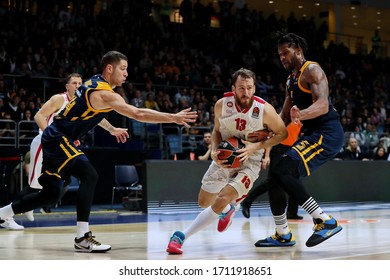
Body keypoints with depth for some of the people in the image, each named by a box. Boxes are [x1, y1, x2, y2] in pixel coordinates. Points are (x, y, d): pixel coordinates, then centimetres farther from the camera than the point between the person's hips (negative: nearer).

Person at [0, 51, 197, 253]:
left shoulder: (94, 83, 9)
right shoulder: (105, 93, -19)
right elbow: (138, 114, -28)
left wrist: (112, 130, 28)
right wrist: (174, 118, -26)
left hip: (54, 138, 10)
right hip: (58, 138, -10)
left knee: (51, 194, 13)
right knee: (89, 176, -23)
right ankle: (82, 238, -24)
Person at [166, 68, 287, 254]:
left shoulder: (265, 110, -22)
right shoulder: (222, 105, -14)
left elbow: (282, 134, -9)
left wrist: (256, 147, -21)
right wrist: (214, 152, -15)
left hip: (248, 162, -4)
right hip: (224, 158, 4)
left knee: (220, 202, -23)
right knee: (203, 202, 15)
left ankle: (182, 236, -10)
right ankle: (228, 209, 49)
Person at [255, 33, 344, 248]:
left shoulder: (312, 70, -10)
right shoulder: (291, 80, 20)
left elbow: (322, 105, -26)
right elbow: (284, 116, 24)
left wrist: (300, 115, -45)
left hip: (328, 133, -10)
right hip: (311, 134, 10)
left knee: (282, 171, -24)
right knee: (276, 175, 8)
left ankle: (325, 221, -21)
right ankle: (283, 235, 18)